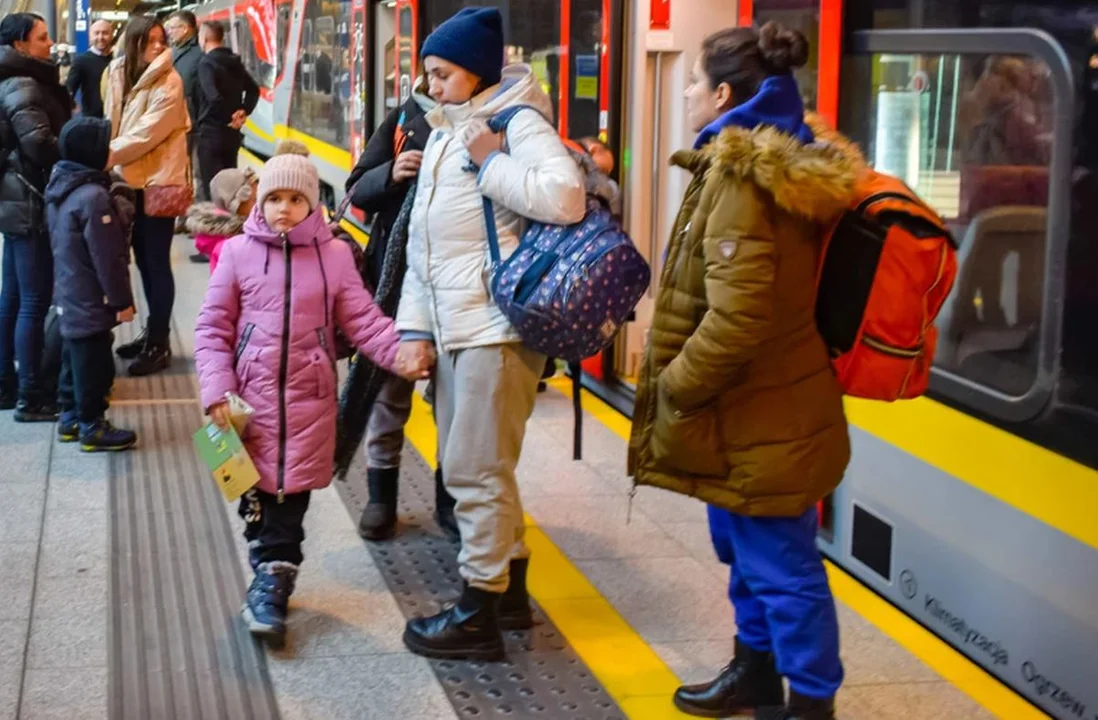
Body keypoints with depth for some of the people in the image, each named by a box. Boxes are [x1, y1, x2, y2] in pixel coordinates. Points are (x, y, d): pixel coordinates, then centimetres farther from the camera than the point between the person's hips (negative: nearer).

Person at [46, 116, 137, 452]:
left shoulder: (59, 187, 6)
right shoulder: (93, 196, -25)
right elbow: (108, 257, -22)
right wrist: (122, 300, -14)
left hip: (70, 295, 10)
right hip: (92, 300, -10)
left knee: (74, 359, 19)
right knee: (93, 364, 2)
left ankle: (71, 418, 29)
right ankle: (92, 427, 11)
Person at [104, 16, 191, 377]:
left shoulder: (168, 83, -14)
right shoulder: (119, 75, 7)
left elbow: (147, 134, -20)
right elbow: (114, 125, 11)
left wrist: (106, 156, -18)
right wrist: (108, 157, -3)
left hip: (159, 181, -7)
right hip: (131, 180, 7)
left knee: (157, 262, -2)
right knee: (143, 260, 15)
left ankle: (160, 344, 6)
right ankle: (152, 333, 27)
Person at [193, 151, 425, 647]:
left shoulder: (334, 256, 1)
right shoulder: (238, 253, 0)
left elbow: (363, 320, 1)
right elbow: (213, 329, 2)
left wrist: (402, 353, -16)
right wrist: (216, 391, -7)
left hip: (309, 397, 0)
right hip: (252, 395, 0)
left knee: (291, 491, 1)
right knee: (258, 488, 2)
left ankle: (270, 583, 13)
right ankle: (273, 579, 13)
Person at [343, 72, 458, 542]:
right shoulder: (404, 119, 5)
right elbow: (357, 190, 4)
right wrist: (391, 174, -15)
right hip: (397, 274, 2)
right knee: (388, 388, 9)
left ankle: (452, 497, 22)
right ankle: (381, 496, 23)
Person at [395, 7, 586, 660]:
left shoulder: (518, 122, -9)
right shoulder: (444, 135, 18)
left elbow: (567, 198, -27)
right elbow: (422, 243, 18)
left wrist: (491, 164, -18)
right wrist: (416, 326, 11)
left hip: (499, 325, -9)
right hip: (455, 327, 9)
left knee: (477, 471, -4)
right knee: (471, 468, 16)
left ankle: (480, 614, 7)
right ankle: (510, 590, 29)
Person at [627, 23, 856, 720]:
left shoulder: (741, 178, -22)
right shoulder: (784, 167, 9)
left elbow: (736, 319, -30)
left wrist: (674, 387, -15)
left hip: (760, 422, -11)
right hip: (762, 410, 11)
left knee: (781, 565, 2)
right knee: (747, 550, 23)